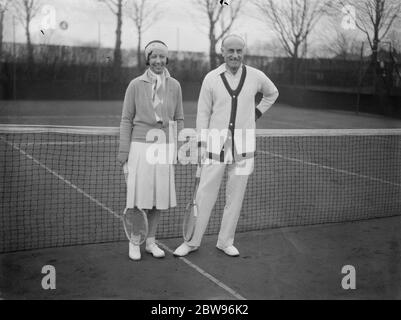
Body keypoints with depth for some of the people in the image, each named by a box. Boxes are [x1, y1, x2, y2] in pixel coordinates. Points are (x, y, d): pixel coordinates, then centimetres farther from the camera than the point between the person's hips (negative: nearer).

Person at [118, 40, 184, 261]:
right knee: (138, 195, -1)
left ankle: (151, 242, 21)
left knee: (159, 196, 6)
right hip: (140, 145, -2)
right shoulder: (136, 85, -1)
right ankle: (134, 243, 14)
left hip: (165, 146, 3)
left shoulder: (174, 86, 6)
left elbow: (179, 120, 11)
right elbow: (126, 119, 1)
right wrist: (123, 150, -3)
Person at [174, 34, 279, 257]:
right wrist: (202, 144, -2)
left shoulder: (256, 76, 2)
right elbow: (203, 113, 3)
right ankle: (193, 241, 12)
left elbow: (273, 93, 24)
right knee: (205, 194, 0)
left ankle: (226, 241, 21)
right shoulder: (211, 78, -1)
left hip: (244, 146, 2)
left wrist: (258, 112, 12)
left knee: (236, 196, 7)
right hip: (216, 144, -1)